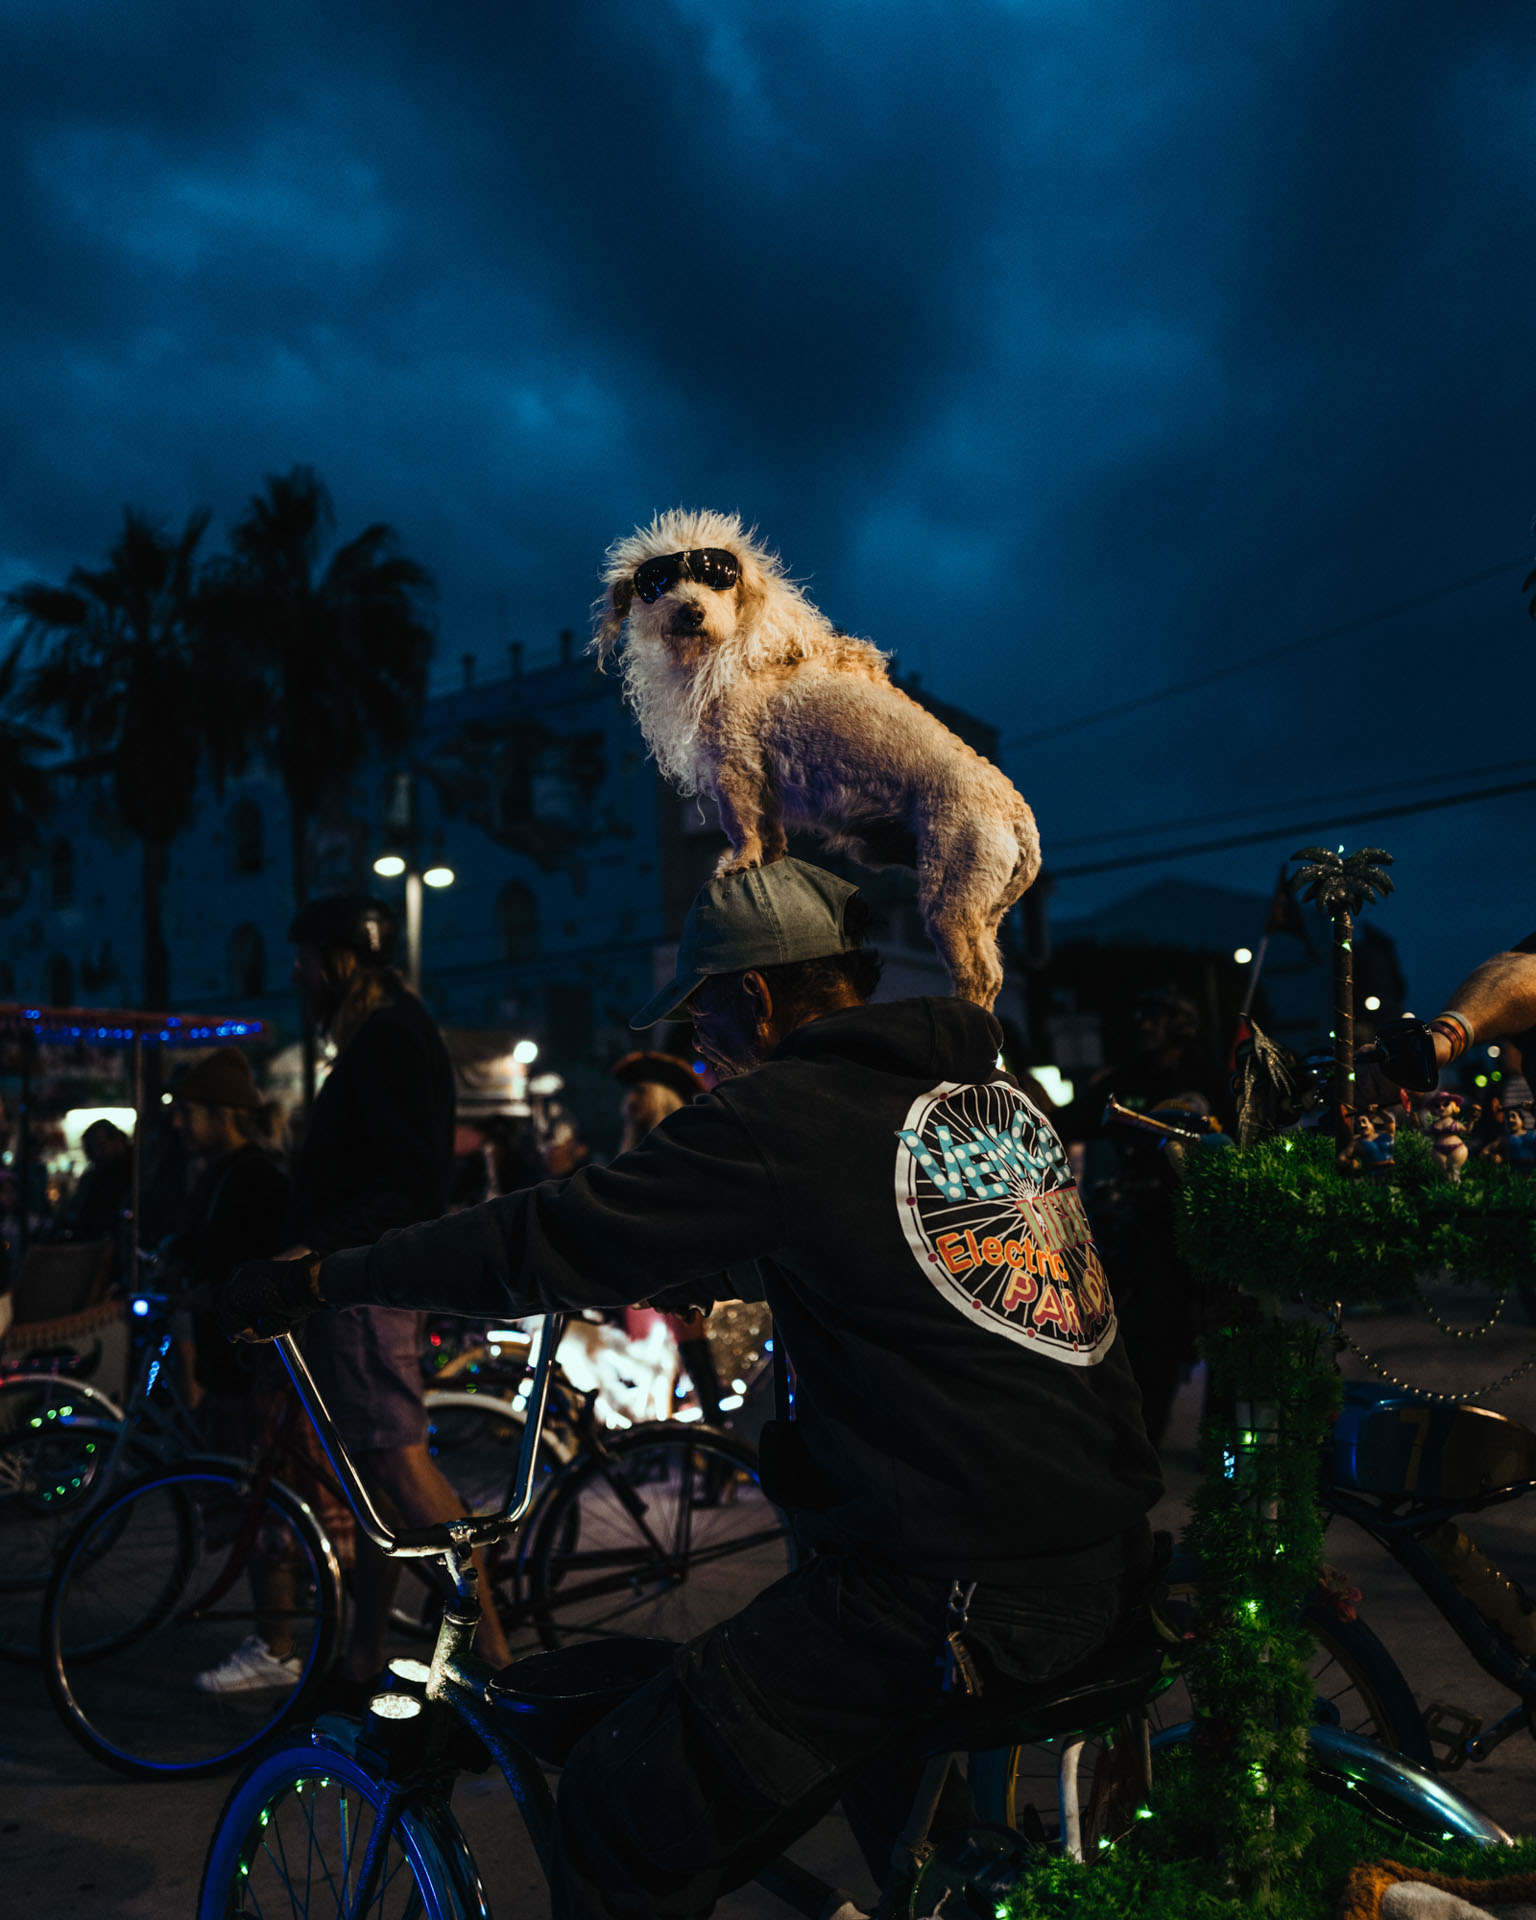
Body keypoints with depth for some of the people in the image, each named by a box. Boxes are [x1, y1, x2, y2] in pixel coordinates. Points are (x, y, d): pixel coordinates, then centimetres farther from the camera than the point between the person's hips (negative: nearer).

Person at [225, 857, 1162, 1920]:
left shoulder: (783, 1115, -12)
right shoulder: (1003, 1093, 11)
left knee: (622, 1817, 1)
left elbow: (549, 1243, -8)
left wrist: (316, 1283, 2)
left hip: (965, 1600, -9)